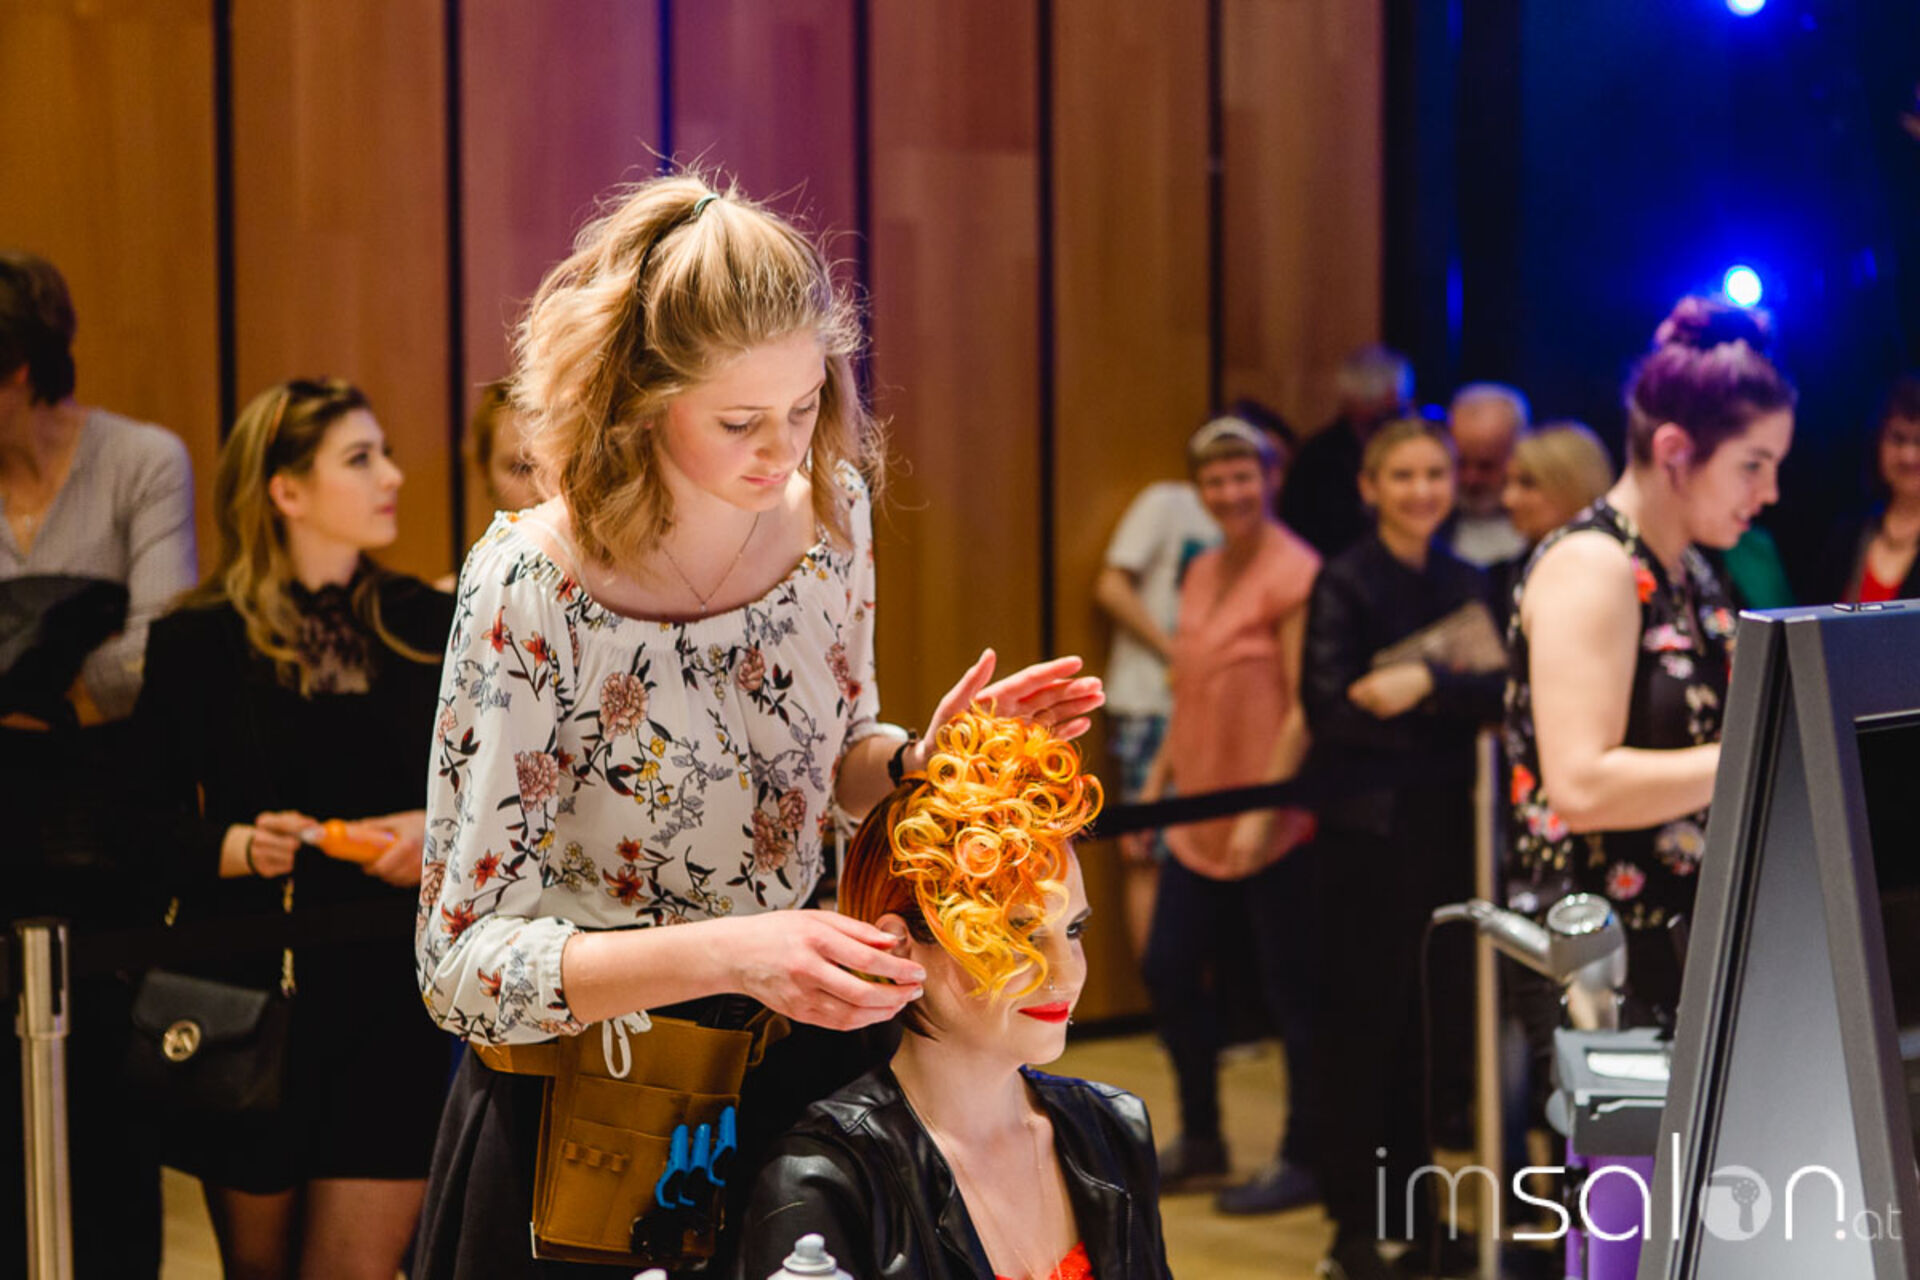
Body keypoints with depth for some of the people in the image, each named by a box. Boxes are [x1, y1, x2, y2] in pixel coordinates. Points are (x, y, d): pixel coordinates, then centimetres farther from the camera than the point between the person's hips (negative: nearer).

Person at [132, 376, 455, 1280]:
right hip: (252, 992, -1)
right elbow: (153, 819, -1)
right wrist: (236, 847, -19)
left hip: (392, 993, 1)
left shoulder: (427, 627, 9)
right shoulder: (199, 640, 1)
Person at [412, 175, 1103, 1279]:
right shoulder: (532, 593, -23)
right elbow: (463, 962, -23)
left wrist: (922, 759, -10)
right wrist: (728, 953, -36)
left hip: (796, 1064, 5)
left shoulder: (833, 513, -6)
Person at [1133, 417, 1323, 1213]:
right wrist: (1157, 782, 16)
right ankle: (1200, 1140, 26)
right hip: (1200, 814, 8)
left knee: (1289, 989, 1)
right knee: (1169, 970, 11)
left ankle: (1305, 1161, 12)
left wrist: (1264, 810, -20)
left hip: (1273, 823, -8)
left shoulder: (1293, 574, -13)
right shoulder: (1202, 574, 12)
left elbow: (1306, 707, -16)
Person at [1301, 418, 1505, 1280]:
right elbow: (1328, 707, -15)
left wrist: (1428, 683, -22)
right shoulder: (1346, 582, -5)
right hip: (1370, 825, -5)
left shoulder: (1465, 584, 10)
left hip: (1447, 822, 5)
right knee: (1366, 1016, -2)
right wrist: (1451, 708, -15)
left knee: (1442, 1013, 7)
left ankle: (1411, 1200, 21)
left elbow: (1497, 692, -4)